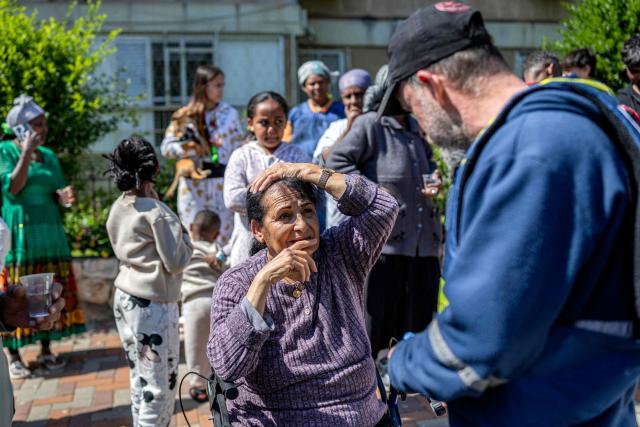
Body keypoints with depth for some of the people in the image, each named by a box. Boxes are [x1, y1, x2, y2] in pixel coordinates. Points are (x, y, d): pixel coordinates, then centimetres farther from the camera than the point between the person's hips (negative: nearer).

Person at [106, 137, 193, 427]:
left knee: (140, 378, 17)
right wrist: (185, 238, 1)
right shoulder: (155, 211, -18)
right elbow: (175, 262, -17)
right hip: (152, 304, -8)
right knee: (160, 383, 1)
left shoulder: (117, 210, 5)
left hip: (124, 298, 8)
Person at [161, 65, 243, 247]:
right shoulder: (186, 116, 2)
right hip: (194, 185, -1)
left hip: (222, 183, 1)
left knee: (224, 236, 2)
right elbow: (166, 147, -1)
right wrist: (190, 150, -17)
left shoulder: (229, 113, 5)